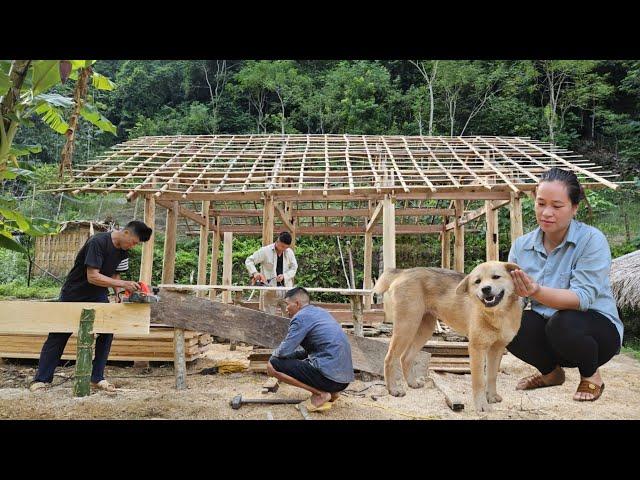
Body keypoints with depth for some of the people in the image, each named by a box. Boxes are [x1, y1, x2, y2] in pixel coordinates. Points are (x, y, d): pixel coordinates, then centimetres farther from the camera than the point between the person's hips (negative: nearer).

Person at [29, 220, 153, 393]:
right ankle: (42, 379, 18)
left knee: (107, 332, -8)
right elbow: (92, 277, -32)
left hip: (98, 296, 6)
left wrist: (118, 294, -13)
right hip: (73, 295, -6)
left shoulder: (123, 252, -5)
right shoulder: (98, 242, -28)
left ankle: (97, 378, 4)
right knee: (58, 336, 4)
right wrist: (123, 284, -35)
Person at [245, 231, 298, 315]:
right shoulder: (265, 251, -5)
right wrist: (254, 273, -18)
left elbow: (294, 268, 9)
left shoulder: (289, 252, 4)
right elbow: (249, 261, -1)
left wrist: (284, 276, -9)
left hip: (286, 288, 3)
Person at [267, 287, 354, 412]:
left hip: (329, 376, -9)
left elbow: (284, 351, -8)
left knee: (273, 365, -5)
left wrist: (275, 354, 13)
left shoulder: (301, 316, -8)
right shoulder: (321, 312, 18)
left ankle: (319, 393, -6)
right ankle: (330, 392, 13)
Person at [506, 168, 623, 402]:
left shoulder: (592, 240, -17)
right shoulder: (522, 245, -3)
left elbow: (583, 297, -29)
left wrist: (536, 292, -47)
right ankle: (551, 371, 8)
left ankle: (591, 376, 0)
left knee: (563, 323, -36)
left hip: (598, 329, -4)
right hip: (547, 329, 4)